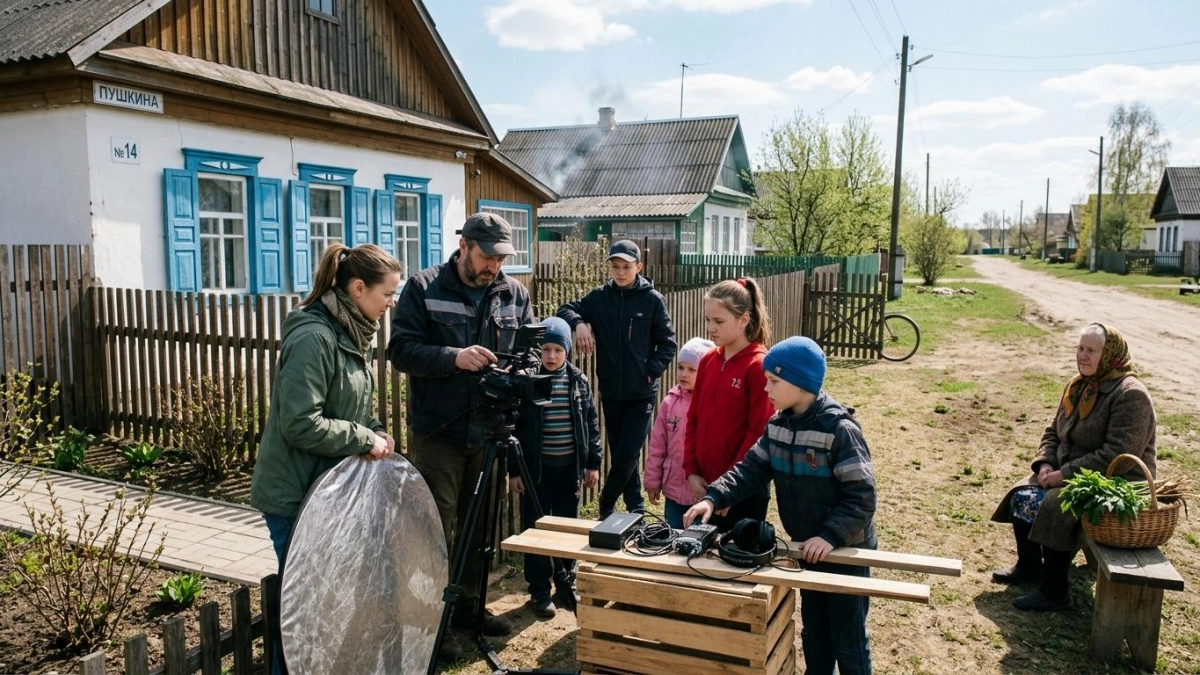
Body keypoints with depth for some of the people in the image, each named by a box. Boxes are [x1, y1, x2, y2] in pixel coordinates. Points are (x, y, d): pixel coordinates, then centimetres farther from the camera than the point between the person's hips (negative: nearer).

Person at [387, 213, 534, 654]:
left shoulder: (514, 293, 4)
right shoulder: (424, 288, -7)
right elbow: (401, 350, -12)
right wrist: (454, 357, -25)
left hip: (489, 432, 4)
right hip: (437, 433, -4)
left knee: (479, 525, 15)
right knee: (436, 528, 3)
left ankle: (468, 606, 32)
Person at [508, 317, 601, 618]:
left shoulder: (579, 381, 2)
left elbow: (591, 423, 8)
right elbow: (513, 427, -5)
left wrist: (593, 463, 5)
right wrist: (514, 470, -7)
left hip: (569, 467, 3)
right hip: (536, 468, -3)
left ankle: (566, 584, 29)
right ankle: (539, 592, 17)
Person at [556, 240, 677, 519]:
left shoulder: (652, 299, -6)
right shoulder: (599, 296, 1)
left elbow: (667, 343, -2)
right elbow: (566, 309, 5)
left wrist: (652, 372, -13)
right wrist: (579, 322, -15)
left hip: (642, 393, -3)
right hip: (610, 391, 3)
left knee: (628, 454, -5)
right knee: (618, 453, 12)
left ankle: (606, 504, 18)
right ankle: (635, 506, 28)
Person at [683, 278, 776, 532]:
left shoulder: (759, 366, -14)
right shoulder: (708, 361, 6)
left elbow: (759, 433, -16)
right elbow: (694, 420, 10)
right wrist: (692, 472, 2)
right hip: (707, 484, 6)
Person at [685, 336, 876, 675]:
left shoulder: (839, 429, -24)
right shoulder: (778, 425, -2)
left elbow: (861, 496, -24)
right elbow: (751, 469, -3)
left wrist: (831, 536, -32)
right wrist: (714, 497, -17)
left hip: (846, 548, -7)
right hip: (807, 546, 7)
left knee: (848, 639, 8)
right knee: (813, 632, 22)